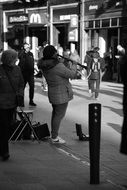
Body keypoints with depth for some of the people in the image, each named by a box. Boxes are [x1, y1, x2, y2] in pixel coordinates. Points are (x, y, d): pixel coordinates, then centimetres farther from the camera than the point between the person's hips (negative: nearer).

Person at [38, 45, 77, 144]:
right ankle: (54, 137, 10)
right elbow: (72, 74, -16)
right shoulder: (58, 66, -26)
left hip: (53, 93, 9)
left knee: (55, 113, 21)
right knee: (59, 115, 2)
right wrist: (74, 64, -1)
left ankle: (53, 134, 32)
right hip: (61, 95, -9)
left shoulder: (45, 65, -1)